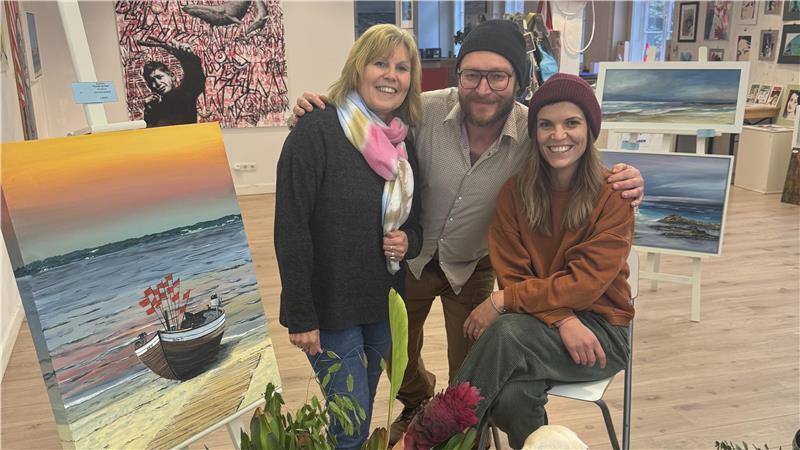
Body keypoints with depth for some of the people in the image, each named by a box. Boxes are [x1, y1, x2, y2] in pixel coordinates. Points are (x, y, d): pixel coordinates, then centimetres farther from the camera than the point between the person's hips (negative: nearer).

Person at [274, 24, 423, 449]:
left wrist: (408, 241, -9)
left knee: (360, 414, 20)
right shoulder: (316, 131, -16)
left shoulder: (403, 141, 5)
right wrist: (301, 317, -18)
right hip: (330, 306, -6)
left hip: (384, 303, 6)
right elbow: (291, 229, -18)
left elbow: (415, 220, 15)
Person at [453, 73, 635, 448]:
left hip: (600, 327, -2)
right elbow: (512, 276, -4)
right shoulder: (515, 191, -1)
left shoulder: (614, 194, -10)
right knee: (511, 397, -33)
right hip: (536, 323, 2)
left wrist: (501, 302, -19)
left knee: (508, 332, -33)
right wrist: (563, 320, -21)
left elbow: (585, 282, -16)